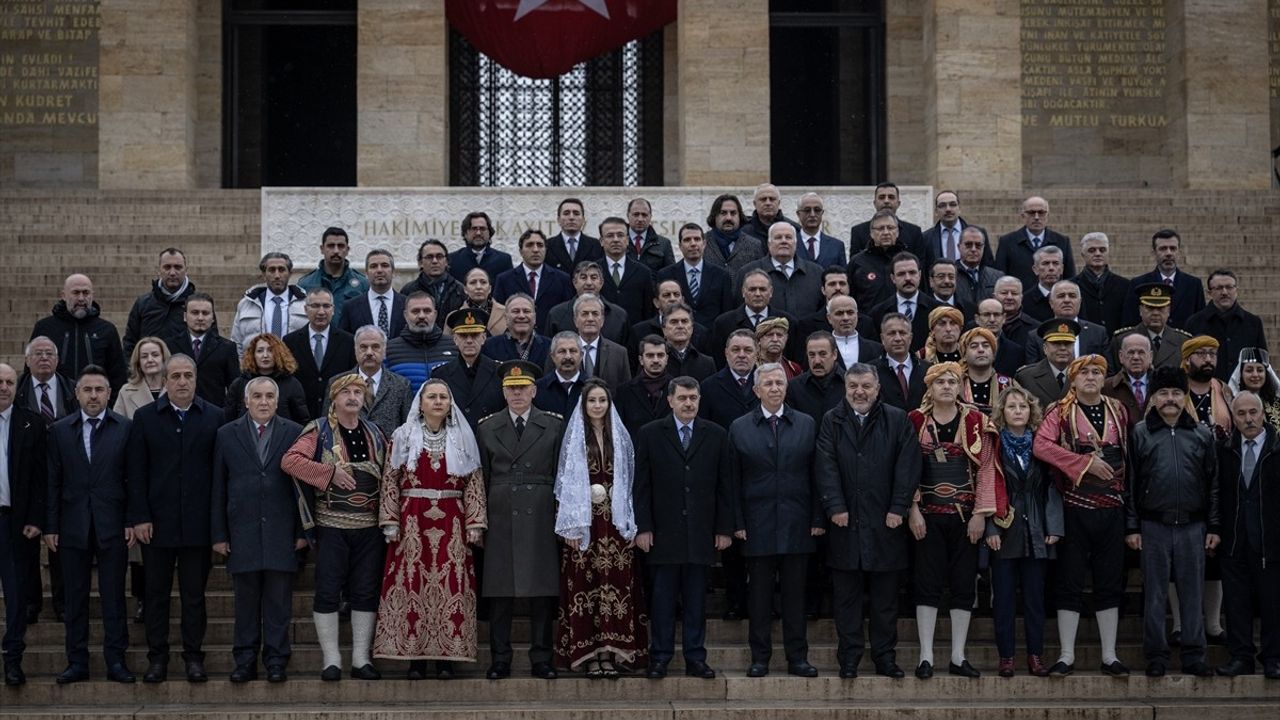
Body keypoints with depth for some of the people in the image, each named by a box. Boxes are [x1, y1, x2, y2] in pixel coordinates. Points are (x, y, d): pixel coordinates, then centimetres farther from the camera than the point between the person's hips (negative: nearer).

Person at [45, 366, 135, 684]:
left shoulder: (125, 429, 2)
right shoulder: (59, 431, 7)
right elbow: (53, 482, 6)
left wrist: (132, 521, -4)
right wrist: (50, 526, 1)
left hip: (112, 525, -2)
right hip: (72, 526, 2)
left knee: (113, 597, 1)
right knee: (75, 598, 5)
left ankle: (116, 661, 7)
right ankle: (77, 663, 11)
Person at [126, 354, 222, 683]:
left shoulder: (214, 418, 3)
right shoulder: (145, 417, 4)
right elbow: (136, 472, 2)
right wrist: (139, 517, -6)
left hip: (198, 522, 0)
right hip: (157, 522, 1)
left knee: (194, 594, 5)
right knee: (156, 593, 6)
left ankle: (194, 656, 14)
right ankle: (157, 657, 14)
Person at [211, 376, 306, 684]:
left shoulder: (295, 433, 5)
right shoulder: (226, 435, 7)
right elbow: (218, 489, 6)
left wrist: (303, 530, -1)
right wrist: (218, 534, 1)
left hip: (282, 532, -1)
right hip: (242, 532, 1)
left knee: (279, 602, 1)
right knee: (245, 602, 5)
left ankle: (276, 662, 8)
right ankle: (245, 661, 11)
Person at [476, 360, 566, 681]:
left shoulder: (554, 426, 6)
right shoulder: (487, 428, 10)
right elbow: (483, 478, 10)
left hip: (541, 518, -1)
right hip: (501, 519, 1)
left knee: (542, 592, 1)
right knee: (499, 593, 1)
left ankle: (541, 659, 8)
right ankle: (500, 660, 8)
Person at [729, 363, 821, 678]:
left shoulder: (807, 425, 8)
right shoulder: (739, 428, 5)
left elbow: (816, 475, 6)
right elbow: (734, 481, 3)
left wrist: (818, 519, 0)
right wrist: (737, 523, -3)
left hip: (797, 524, 1)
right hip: (757, 525, -1)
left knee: (795, 593, 4)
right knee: (759, 594, 3)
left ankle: (797, 657, 10)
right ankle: (759, 658, 10)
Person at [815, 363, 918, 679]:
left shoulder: (897, 421, 5)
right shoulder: (831, 421, 7)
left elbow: (907, 466, -1)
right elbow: (826, 466, -2)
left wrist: (898, 508, -8)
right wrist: (835, 507, -12)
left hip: (885, 522, 0)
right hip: (845, 522, 0)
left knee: (885, 596, 5)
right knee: (846, 596, 4)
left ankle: (885, 657, 13)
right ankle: (849, 658, 10)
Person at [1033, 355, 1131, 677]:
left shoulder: (1118, 412, 12)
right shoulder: (1061, 412, 0)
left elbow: (1129, 455, 17)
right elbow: (1041, 445, -16)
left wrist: (1126, 490, 6)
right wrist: (1086, 463, -18)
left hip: (1111, 506, 3)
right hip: (1074, 506, -3)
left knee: (1110, 581, 6)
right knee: (1070, 581, 0)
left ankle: (1109, 656, 11)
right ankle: (1067, 655, 6)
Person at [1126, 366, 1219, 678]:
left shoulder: (1202, 435, 9)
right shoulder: (1140, 433, 3)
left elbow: (1213, 484, 10)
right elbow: (1130, 482, 2)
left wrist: (1214, 526, 5)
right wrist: (1131, 527, -3)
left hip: (1192, 526, 2)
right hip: (1154, 526, -2)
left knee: (1192, 592, 5)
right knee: (1155, 593, 3)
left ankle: (1194, 656, 12)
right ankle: (1156, 656, 10)